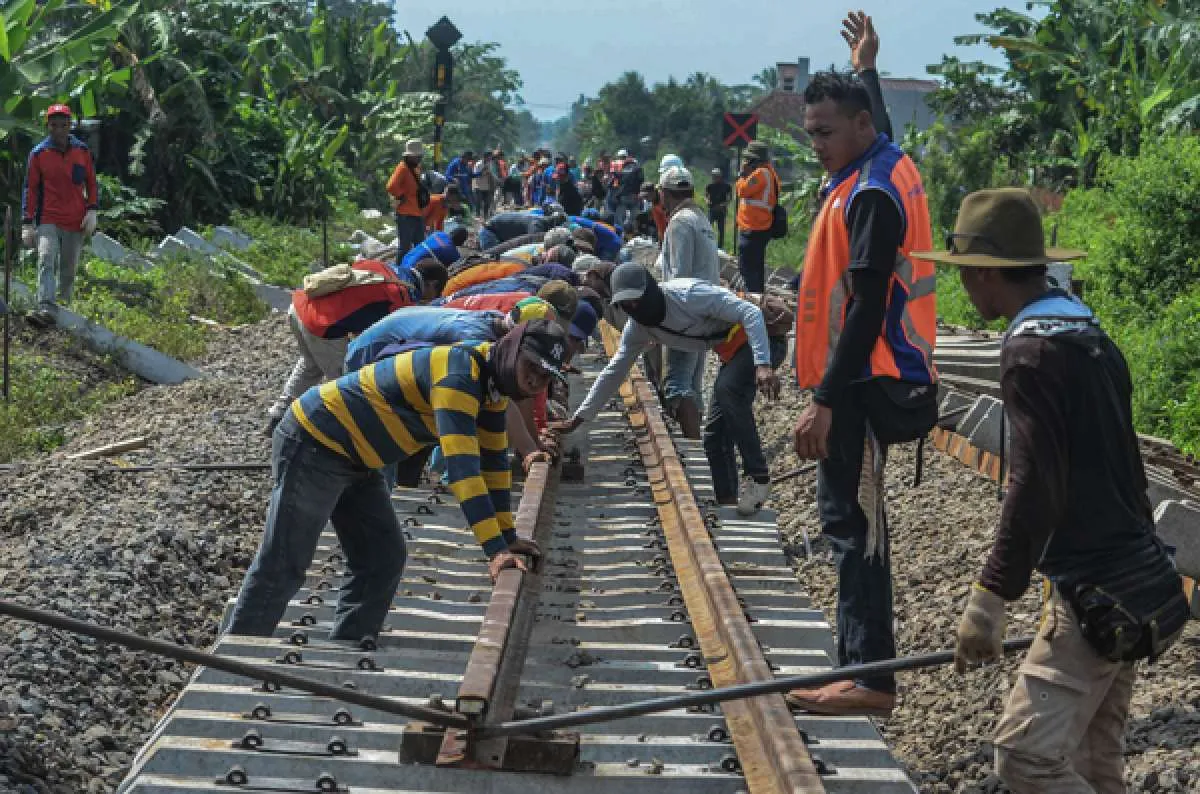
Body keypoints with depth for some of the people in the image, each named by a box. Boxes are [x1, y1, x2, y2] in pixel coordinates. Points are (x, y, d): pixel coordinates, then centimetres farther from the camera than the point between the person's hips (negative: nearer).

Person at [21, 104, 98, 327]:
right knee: (46, 261, -20)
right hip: (47, 221, -2)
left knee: (68, 268, 9)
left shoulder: (82, 151, 7)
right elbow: (30, 189, 4)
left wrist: (92, 211, 2)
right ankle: (46, 308, -32)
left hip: (76, 223, 2)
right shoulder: (38, 153, 2)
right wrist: (27, 224, -2)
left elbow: (91, 183, 14)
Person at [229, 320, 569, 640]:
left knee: (384, 561, 9)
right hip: (312, 445, -10)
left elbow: (494, 460, 12)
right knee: (282, 568, -5)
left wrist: (508, 537, 9)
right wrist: (495, 550, -37)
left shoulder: (492, 380, 4)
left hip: (354, 461, 10)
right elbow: (461, 466, -34)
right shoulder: (458, 375, -27)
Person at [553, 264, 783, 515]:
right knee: (715, 436, 4)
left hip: (763, 337, -9)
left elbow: (750, 313, -30)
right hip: (733, 351, 9)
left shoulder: (688, 294, -26)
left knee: (727, 389, -34)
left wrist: (762, 365, -41)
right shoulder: (637, 327, -1)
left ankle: (758, 477, -26)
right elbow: (614, 371, 8)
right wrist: (577, 419, 5)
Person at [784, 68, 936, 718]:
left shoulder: (872, 194, -19)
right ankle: (862, 665, 22)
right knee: (850, 520, 14)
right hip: (865, 380, 11)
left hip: (863, 385, -11)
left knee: (854, 524, -8)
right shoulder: (883, 167, 10)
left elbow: (867, 310, -24)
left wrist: (825, 402, -25)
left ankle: (870, 678, -3)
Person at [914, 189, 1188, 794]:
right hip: (1138, 581, 10)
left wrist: (988, 600, -20)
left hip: (1097, 597, -10)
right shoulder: (1090, 335, 13)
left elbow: (1034, 488, -22)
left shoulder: (1031, 348, -16)